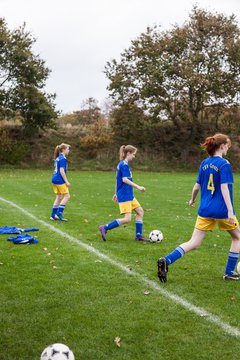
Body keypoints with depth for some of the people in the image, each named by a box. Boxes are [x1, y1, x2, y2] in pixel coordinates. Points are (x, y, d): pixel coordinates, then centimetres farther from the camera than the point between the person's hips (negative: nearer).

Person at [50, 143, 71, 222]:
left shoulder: (58, 158, 16)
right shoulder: (63, 158, -13)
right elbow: (62, 171, -18)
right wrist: (66, 181, -17)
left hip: (54, 179, 9)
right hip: (59, 180, -9)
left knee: (59, 197, 13)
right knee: (67, 196, -3)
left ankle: (53, 215, 14)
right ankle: (59, 213, -6)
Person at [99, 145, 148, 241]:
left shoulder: (121, 164, 15)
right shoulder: (124, 165, -15)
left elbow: (119, 180, 21)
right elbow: (125, 179, -27)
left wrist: (117, 193, 26)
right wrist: (138, 187, -26)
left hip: (129, 195, 10)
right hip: (124, 196, -10)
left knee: (140, 212, 11)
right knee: (127, 218, -12)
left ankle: (138, 235, 16)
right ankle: (104, 228, -6)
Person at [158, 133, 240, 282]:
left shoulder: (204, 163, 8)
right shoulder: (224, 164, -11)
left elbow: (197, 186, 12)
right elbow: (224, 188, -19)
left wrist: (192, 200, 31)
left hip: (205, 209, 5)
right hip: (222, 210, -5)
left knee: (194, 243, 4)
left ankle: (166, 261, -15)